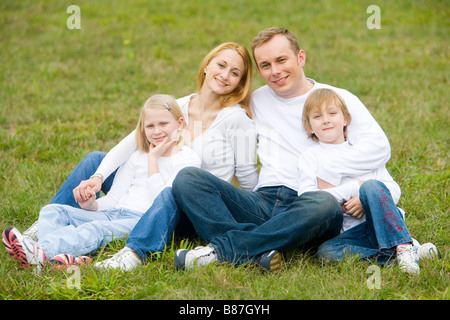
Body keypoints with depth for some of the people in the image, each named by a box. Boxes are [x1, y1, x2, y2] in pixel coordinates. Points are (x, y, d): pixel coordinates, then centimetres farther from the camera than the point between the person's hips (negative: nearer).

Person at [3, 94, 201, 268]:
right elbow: (114, 199, 18)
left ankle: (42, 251, -57)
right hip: (114, 214, 8)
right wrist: (91, 205, -3)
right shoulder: (138, 156, 22)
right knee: (52, 211, -8)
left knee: (98, 229, -36)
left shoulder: (187, 159, 3)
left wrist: (153, 159, -5)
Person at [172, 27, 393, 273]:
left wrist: (326, 176, -15)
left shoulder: (338, 99, 8)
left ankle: (222, 250, -37)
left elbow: (378, 146, -7)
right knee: (186, 178, -17)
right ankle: (257, 252, -38)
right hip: (262, 203, 4)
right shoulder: (257, 101, 22)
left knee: (325, 204, -40)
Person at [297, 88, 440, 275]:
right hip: (348, 233, -1)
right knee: (326, 251, -33)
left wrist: (366, 198, -12)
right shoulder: (310, 157, 13)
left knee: (371, 186, -27)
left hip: (384, 224, 1)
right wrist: (353, 188, -10)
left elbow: (394, 190, 10)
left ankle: (403, 245, -33)